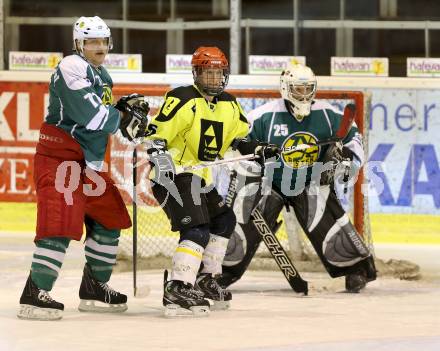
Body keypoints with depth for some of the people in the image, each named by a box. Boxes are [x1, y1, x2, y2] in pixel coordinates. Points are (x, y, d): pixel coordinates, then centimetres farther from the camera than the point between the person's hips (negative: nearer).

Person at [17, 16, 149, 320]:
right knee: (61, 222, -20)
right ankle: (34, 295, -23)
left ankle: (94, 288, 26)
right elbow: (88, 115, -23)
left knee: (109, 218, 14)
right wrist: (122, 120, -8)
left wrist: (124, 107, 6)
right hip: (60, 157, -10)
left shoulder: (101, 75, 18)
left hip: (90, 160, 10)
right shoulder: (73, 68, -14)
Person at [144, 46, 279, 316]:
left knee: (224, 220, 19)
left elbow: (239, 139, 19)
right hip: (174, 175, -10)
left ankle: (205, 279, 28)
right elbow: (156, 132, -18)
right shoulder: (183, 100, -15)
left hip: (200, 178, 10)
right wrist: (159, 156, -34)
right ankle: (177, 290, -30)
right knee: (197, 230, -22)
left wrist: (259, 151, 1)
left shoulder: (229, 105, 11)